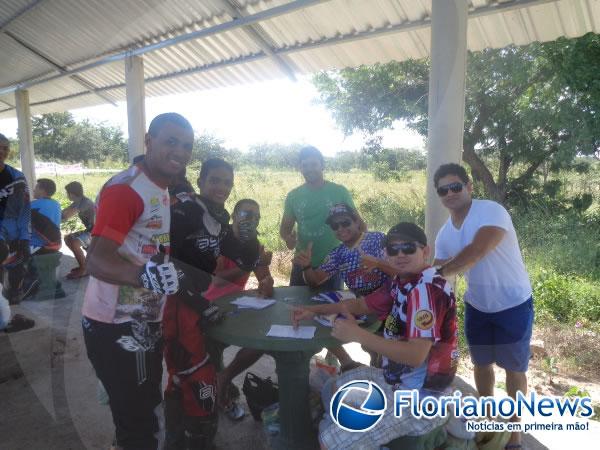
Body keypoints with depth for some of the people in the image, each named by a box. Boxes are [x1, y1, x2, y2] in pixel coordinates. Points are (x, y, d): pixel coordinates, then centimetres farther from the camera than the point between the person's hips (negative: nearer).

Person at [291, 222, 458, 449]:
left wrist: (358, 334, -29)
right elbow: (362, 304, 15)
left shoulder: (428, 287, -25)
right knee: (332, 389, 23)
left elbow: (415, 356, -31)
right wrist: (313, 310, 8)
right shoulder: (402, 281, 3)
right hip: (399, 379, 9)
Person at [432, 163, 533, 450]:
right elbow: (440, 271, -4)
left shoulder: (491, 211, -24)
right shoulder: (445, 234, -3)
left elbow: (476, 252, -38)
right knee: (481, 363, 20)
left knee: (513, 368, 10)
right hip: (477, 306, 6)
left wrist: (439, 273, -31)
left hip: (513, 304, -6)